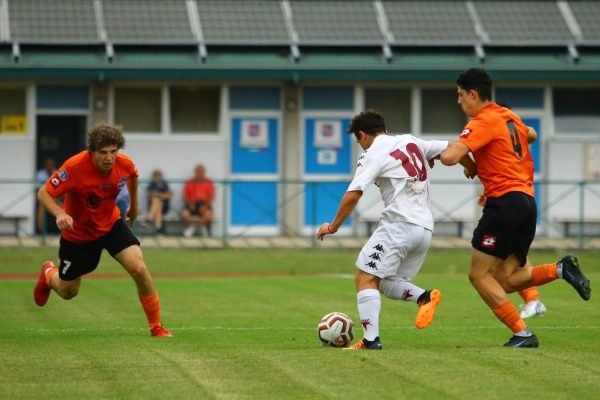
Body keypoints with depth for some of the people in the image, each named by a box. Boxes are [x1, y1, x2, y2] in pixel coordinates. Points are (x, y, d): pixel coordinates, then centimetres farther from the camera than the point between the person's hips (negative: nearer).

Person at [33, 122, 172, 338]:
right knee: (68, 292, 15)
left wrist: (134, 205, 19)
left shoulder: (124, 164, -19)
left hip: (111, 224, 2)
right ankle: (49, 274, 54)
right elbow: (43, 193, -25)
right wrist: (59, 214, -43)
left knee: (139, 268, -21)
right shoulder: (75, 167, -32)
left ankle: (156, 326, -5)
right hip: (77, 233, -2)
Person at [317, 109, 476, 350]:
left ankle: (371, 341, -19)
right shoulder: (411, 142, 18)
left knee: (365, 278, -7)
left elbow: (353, 195, -9)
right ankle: (425, 297, -7)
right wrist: (470, 167, 41)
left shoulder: (373, 154, -1)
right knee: (385, 283, 18)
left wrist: (333, 226, 2)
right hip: (426, 229, 8)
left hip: (399, 224, -8)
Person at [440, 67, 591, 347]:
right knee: (505, 280, 10)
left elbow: (450, 157, -23)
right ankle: (561, 269, -7)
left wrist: (443, 151, 3)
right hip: (527, 200, 9)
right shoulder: (510, 117, 17)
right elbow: (530, 135, 40)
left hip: (505, 201, -9)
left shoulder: (483, 122, -10)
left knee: (479, 275, -2)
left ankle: (523, 334, -8)